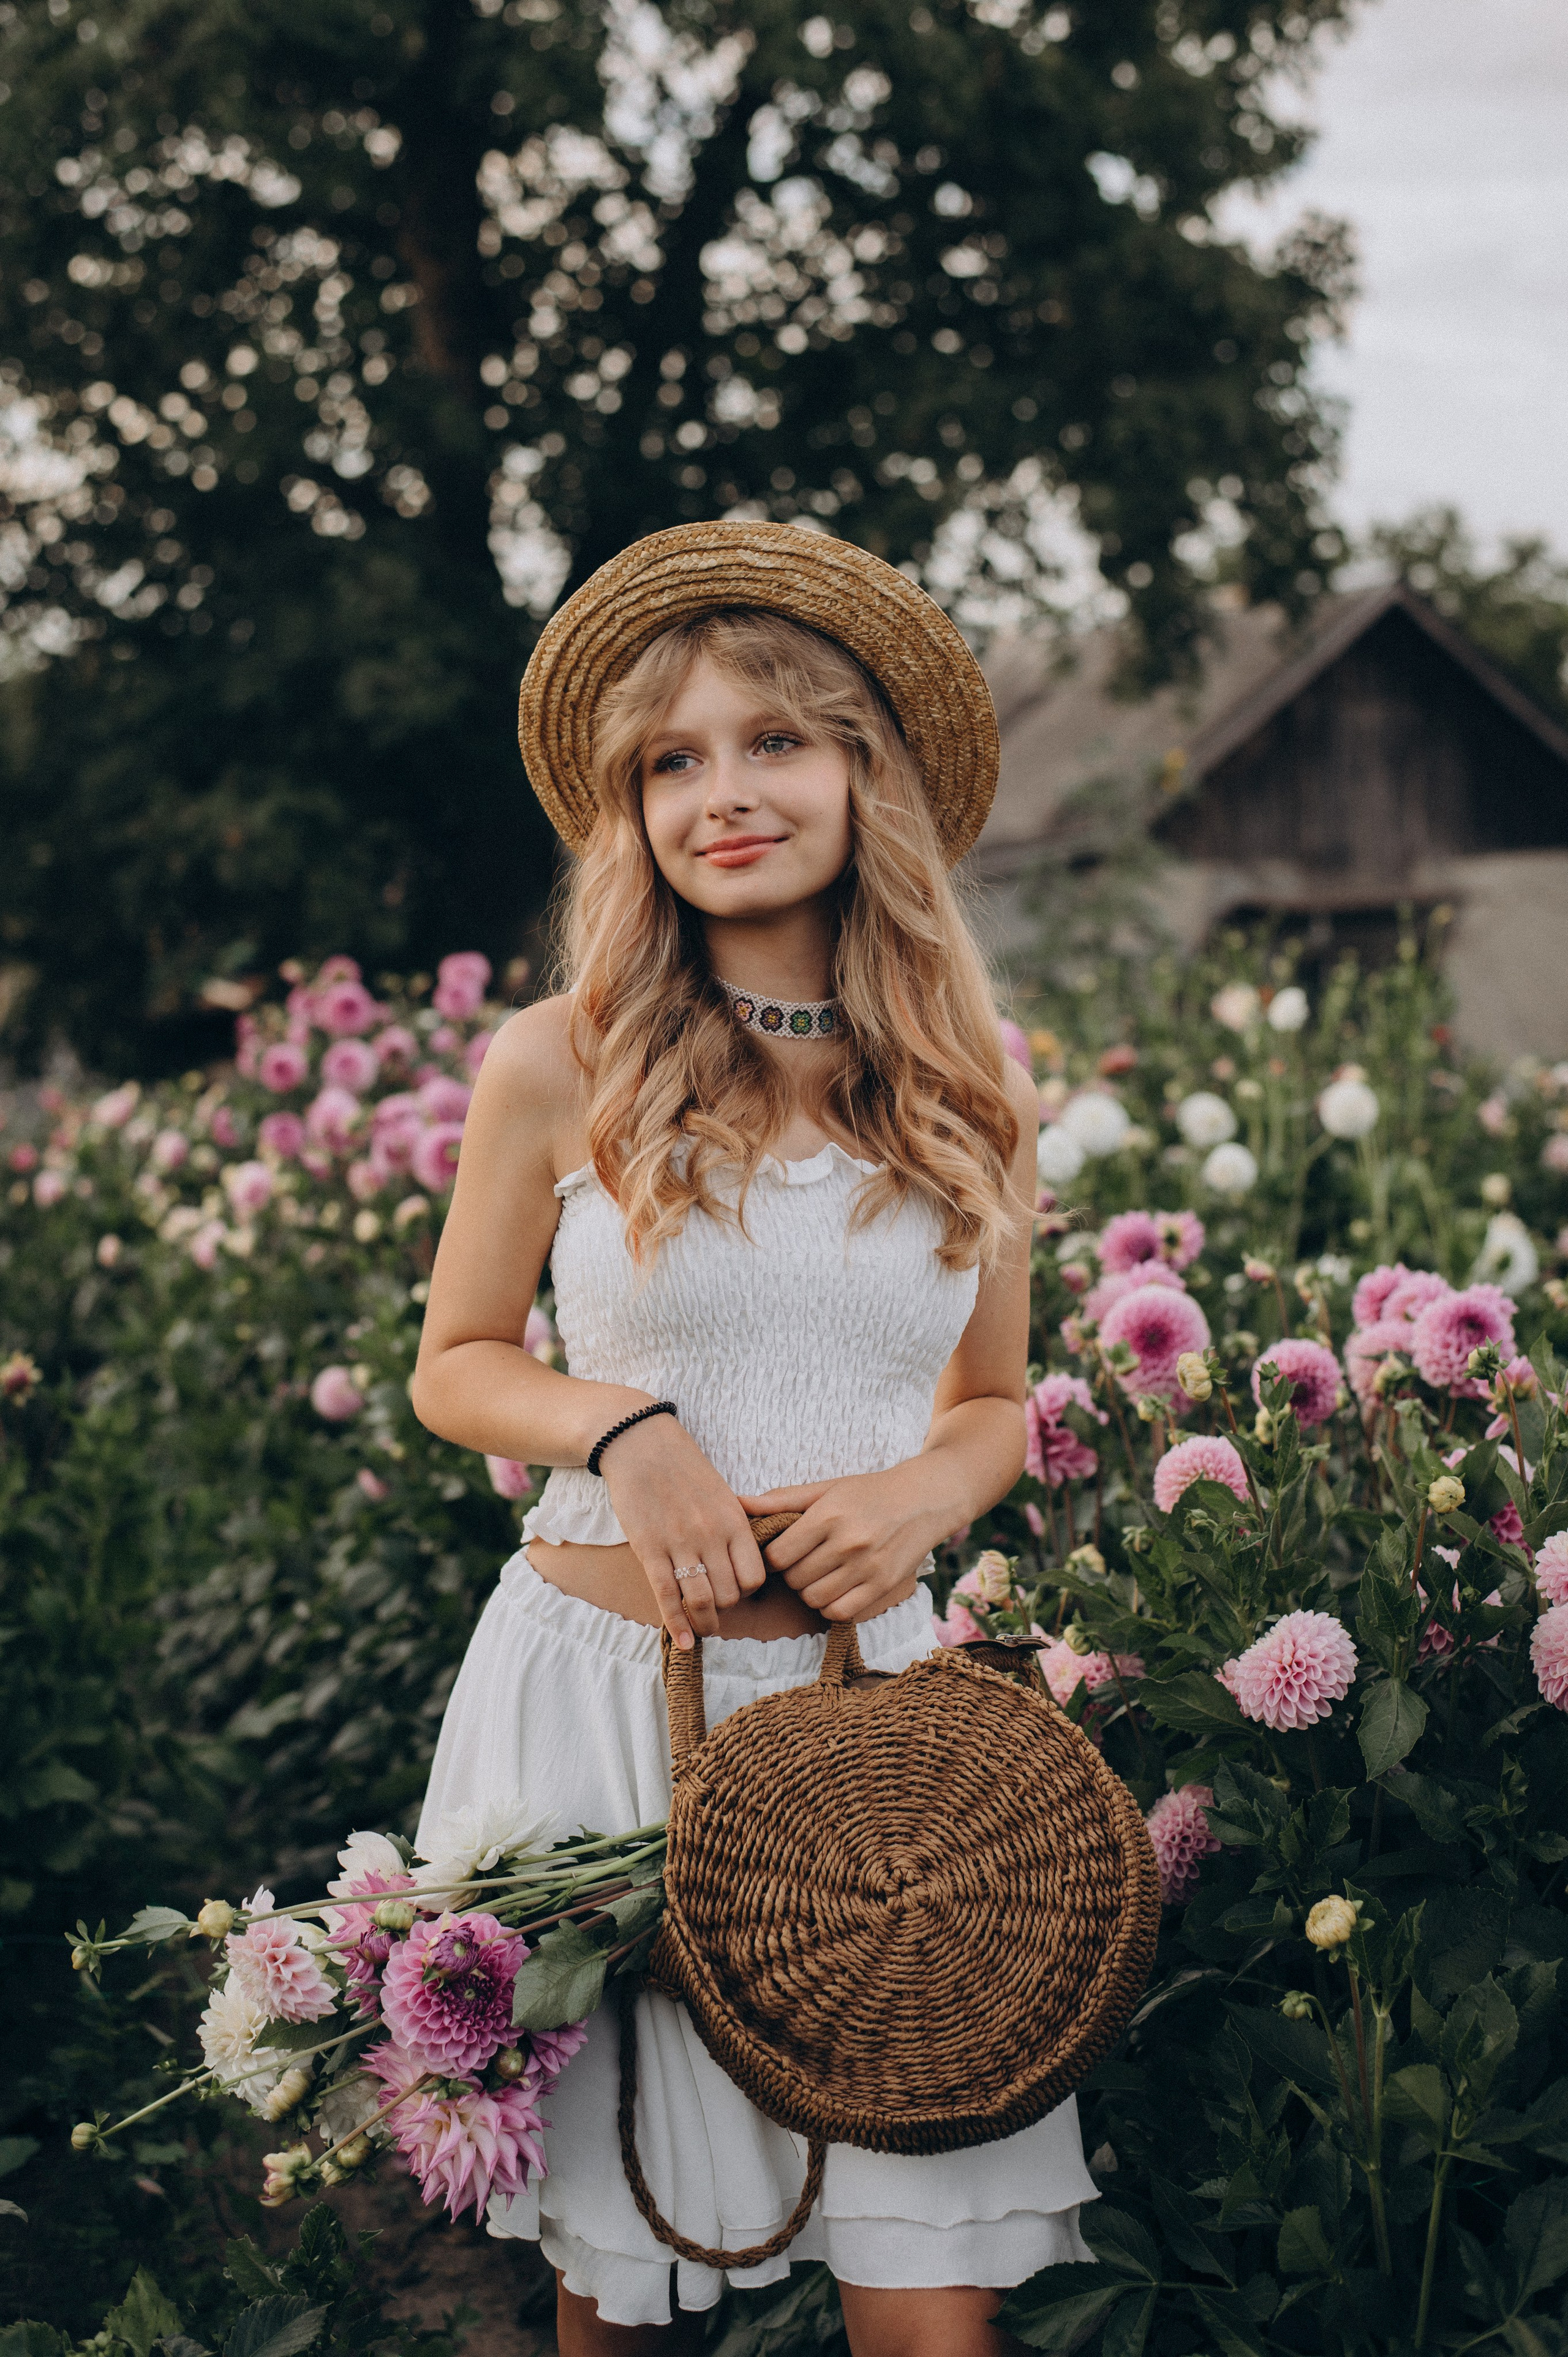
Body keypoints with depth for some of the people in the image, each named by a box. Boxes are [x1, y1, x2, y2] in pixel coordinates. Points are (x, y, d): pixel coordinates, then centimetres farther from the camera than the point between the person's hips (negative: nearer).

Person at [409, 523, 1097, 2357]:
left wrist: (922, 1493, -7)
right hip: (600, 1676, -1)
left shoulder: (967, 1096, 5)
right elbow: (454, 1368, 7)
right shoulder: (557, 1067, -3)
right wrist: (620, 1422, -13)